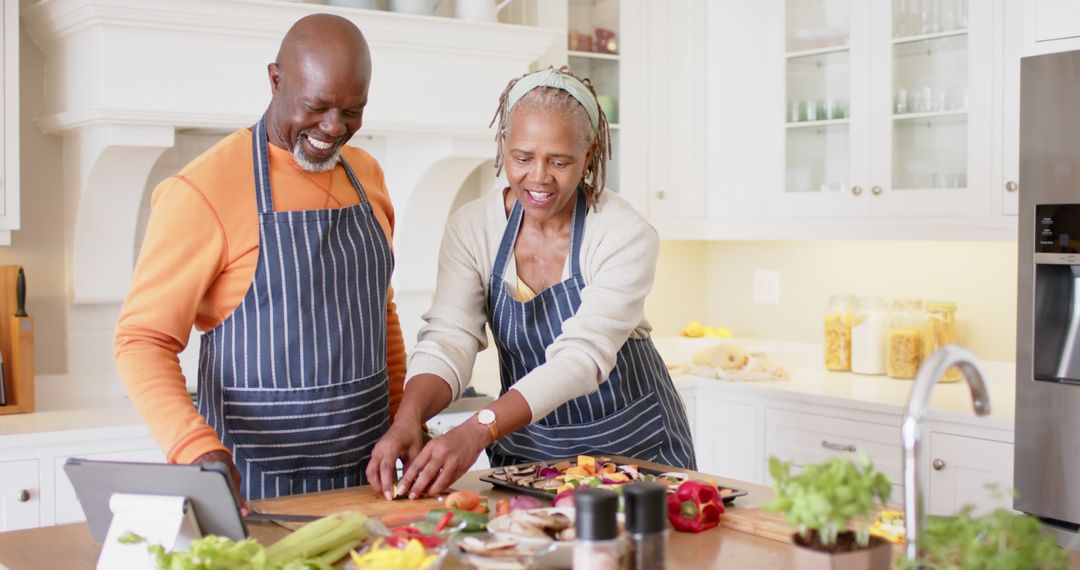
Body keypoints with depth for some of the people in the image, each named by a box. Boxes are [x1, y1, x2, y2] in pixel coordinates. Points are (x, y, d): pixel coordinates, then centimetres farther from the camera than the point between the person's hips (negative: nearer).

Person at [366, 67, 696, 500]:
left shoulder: (626, 236, -17)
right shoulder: (472, 228, -7)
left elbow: (584, 355, -27)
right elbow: (448, 340, -15)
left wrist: (478, 431, -40)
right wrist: (407, 419, -36)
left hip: (633, 446, -2)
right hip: (525, 449, 2)